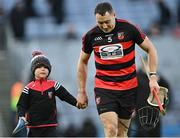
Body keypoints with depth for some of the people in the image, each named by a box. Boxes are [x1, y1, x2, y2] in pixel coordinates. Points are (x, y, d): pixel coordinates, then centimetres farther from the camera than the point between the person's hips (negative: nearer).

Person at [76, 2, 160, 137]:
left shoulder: (129, 29, -9)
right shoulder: (91, 36, -4)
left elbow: (150, 49, 1)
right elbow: (83, 62, 12)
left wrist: (153, 77, -8)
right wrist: (82, 91, 11)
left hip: (129, 89, 0)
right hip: (103, 89, 0)